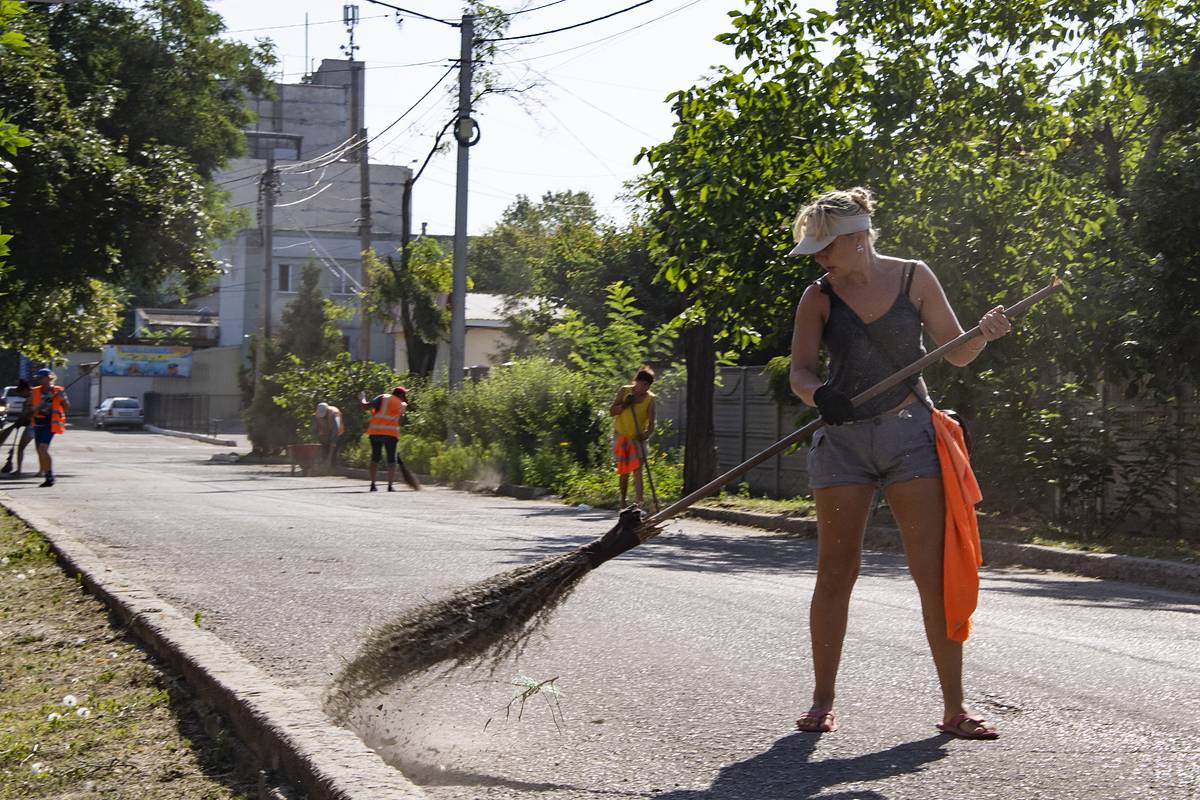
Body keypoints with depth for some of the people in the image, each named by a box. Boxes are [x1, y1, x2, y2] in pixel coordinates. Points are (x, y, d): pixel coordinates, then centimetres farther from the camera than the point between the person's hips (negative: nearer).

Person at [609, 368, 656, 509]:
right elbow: (611, 412, -1)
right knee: (624, 472, 8)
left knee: (637, 469, -15)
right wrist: (624, 404, -18)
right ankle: (623, 502, 21)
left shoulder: (650, 398, -7)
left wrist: (647, 433, -31)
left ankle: (639, 502, -23)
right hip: (621, 436, 1)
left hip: (637, 438, -1)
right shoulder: (624, 391, -4)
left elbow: (651, 422, -11)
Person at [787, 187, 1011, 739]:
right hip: (842, 439, 0)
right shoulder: (819, 297, 3)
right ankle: (822, 702, 11)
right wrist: (819, 394, -27)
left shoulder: (913, 278, 3)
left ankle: (954, 705, 2)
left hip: (910, 434, 0)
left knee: (935, 570, -5)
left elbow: (957, 354, 6)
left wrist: (984, 334, -16)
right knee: (836, 570, 0)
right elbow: (799, 371, -5)